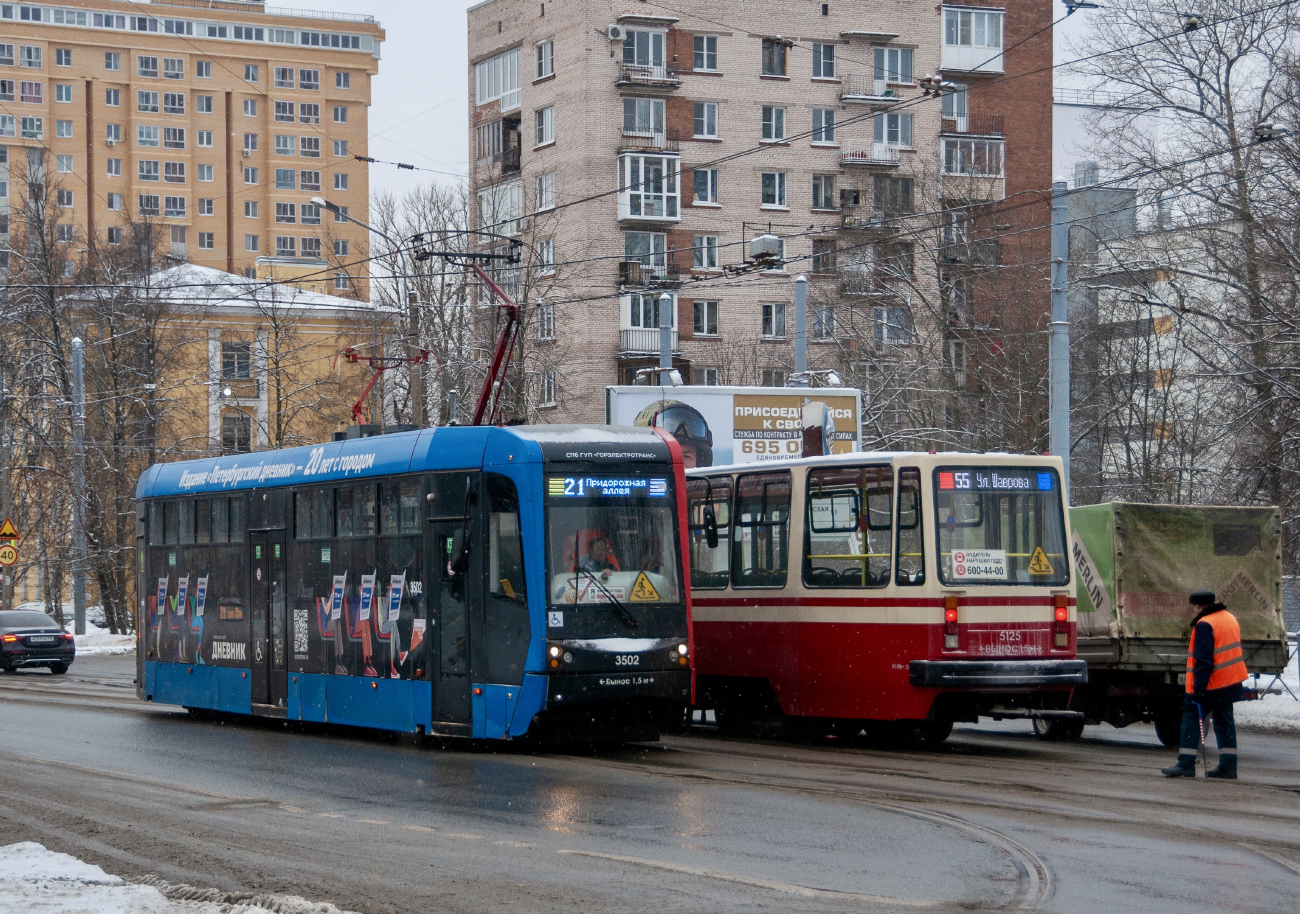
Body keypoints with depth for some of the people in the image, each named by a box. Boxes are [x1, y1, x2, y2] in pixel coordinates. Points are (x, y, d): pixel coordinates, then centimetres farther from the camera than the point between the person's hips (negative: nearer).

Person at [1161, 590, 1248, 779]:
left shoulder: (1204, 625, -16)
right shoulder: (1230, 618, 12)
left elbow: (1203, 659, -21)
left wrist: (1198, 686, -21)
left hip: (1209, 685, -8)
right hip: (1231, 682, 8)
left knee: (1191, 720, -1)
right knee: (1224, 721, 12)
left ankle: (1186, 764, -5)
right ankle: (1228, 766, 11)